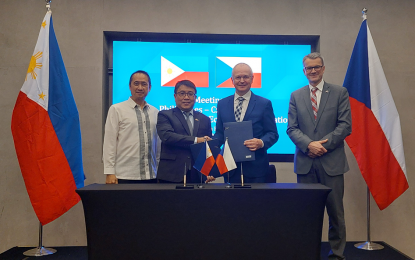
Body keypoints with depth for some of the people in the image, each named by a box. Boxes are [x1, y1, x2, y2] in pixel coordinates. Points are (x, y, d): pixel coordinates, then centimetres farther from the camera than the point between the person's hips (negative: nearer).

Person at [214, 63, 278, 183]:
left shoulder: (264, 104, 1)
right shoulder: (222, 104, 10)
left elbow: (273, 133, 0)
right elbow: (220, 133, 12)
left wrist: (261, 143, -20)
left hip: (255, 167, -2)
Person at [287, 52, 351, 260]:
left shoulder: (340, 93, 6)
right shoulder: (295, 96, 11)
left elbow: (345, 126, -1)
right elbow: (291, 128, 4)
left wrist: (323, 144, -11)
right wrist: (309, 145, -12)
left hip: (331, 161, -1)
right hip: (305, 162, 1)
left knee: (335, 210, 5)